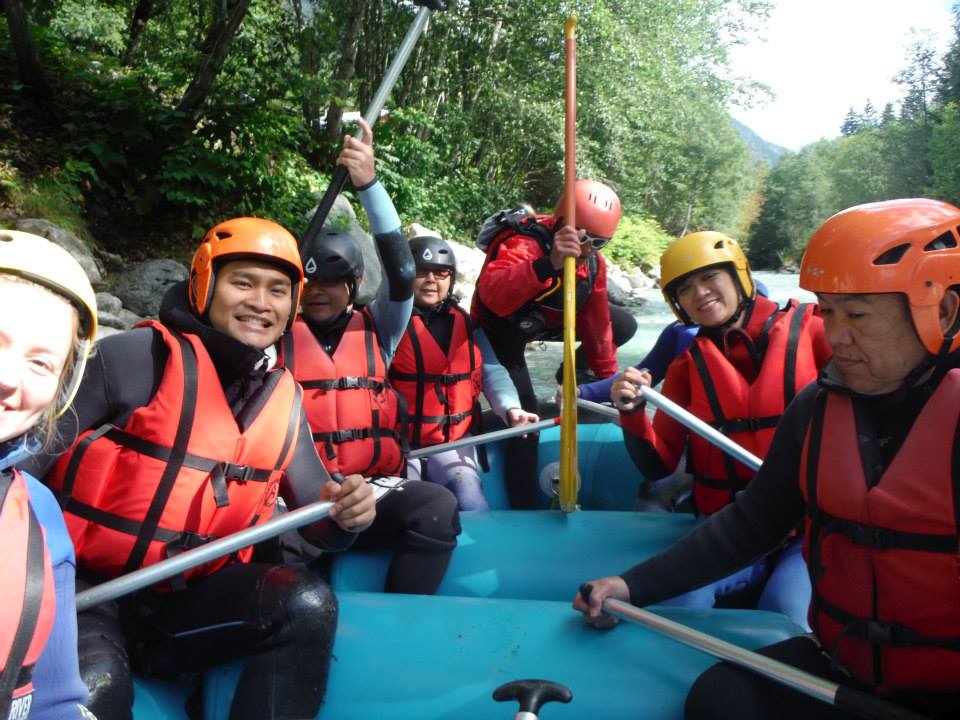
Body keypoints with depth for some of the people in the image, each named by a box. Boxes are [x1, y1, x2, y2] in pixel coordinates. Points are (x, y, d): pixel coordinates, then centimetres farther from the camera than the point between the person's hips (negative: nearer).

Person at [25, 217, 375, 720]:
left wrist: (344, 514, -17)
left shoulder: (282, 399, 6)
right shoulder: (140, 355, -10)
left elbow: (319, 524, 7)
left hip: (186, 606, 5)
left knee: (307, 604, -19)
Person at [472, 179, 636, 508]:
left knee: (623, 326, 4)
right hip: (501, 333, -7)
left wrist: (608, 377, 4)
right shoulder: (523, 244, -35)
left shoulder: (594, 262, -11)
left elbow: (596, 323, -1)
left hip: (548, 321, 7)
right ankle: (524, 508, -3)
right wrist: (548, 264, -70)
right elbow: (493, 294, -57)